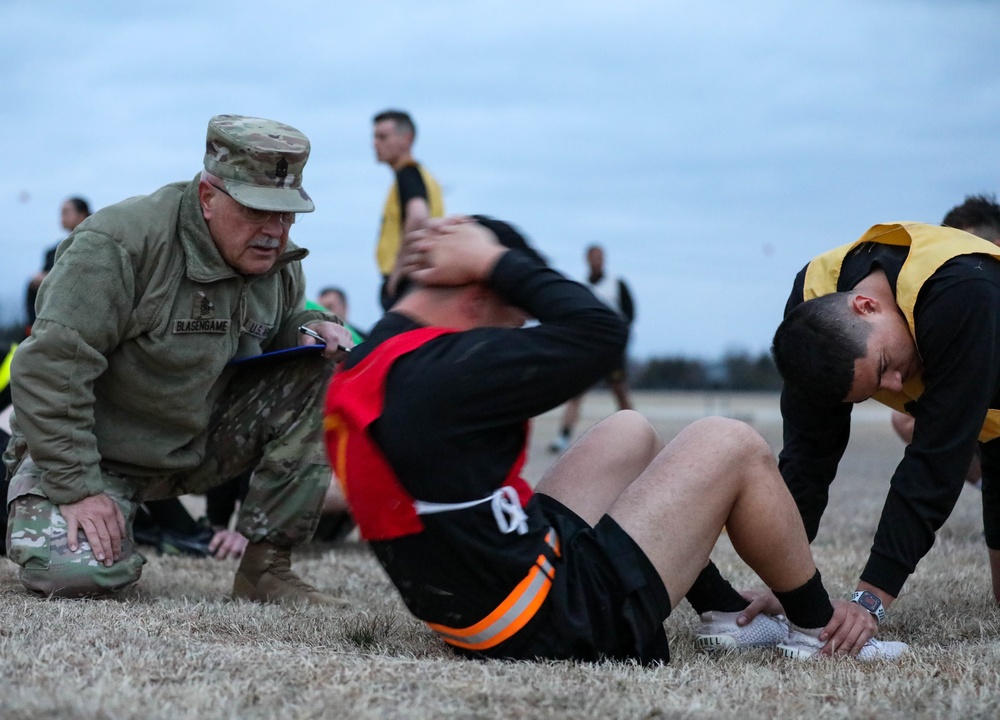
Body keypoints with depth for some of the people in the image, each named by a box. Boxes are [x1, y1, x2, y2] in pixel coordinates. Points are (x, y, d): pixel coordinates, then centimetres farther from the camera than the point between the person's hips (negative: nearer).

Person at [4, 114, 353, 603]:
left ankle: (266, 568, -8)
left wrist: (311, 326, -8)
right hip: (97, 453, -6)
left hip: (198, 448, 6)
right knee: (80, 575, -32)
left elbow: (277, 332, 19)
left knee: (319, 372, -12)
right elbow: (49, 368, -27)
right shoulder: (119, 244, -24)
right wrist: (77, 488, -28)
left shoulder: (280, 263, -1)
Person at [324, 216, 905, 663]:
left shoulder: (361, 373, 3)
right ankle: (819, 627, 21)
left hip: (473, 617, 10)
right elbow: (601, 331, -22)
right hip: (560, 628, -10)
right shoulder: (447, 374, -27)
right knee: (732, 447, 0)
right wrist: (496, 260, -13)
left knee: (630, 434, 25)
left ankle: (729, 613, 31)